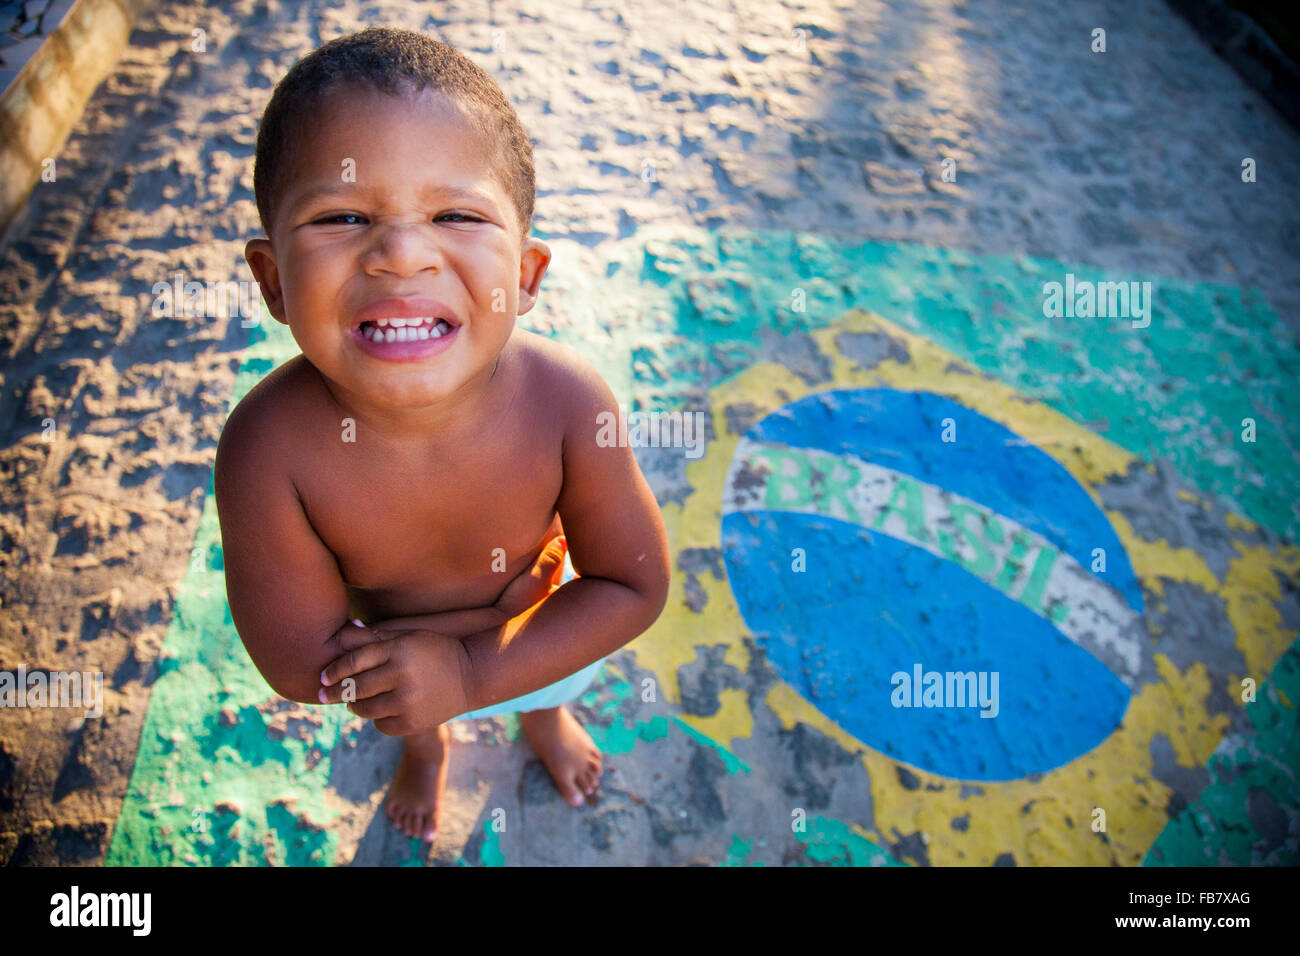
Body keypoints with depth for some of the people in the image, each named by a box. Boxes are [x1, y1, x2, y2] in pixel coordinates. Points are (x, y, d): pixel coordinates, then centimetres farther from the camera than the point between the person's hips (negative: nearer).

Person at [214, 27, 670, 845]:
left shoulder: (568, 402, -40)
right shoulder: (267, 448, -41)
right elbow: (299, 664, -31)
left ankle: (546, 721, 75)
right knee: (408, 714, 37)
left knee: (555, 687, 36)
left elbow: (633, 586, -26)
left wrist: (471, 671, -36)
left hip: (542, 631, 0)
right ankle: (426, 750, 75)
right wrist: (507, 602, -29)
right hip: (385, 642, 1)